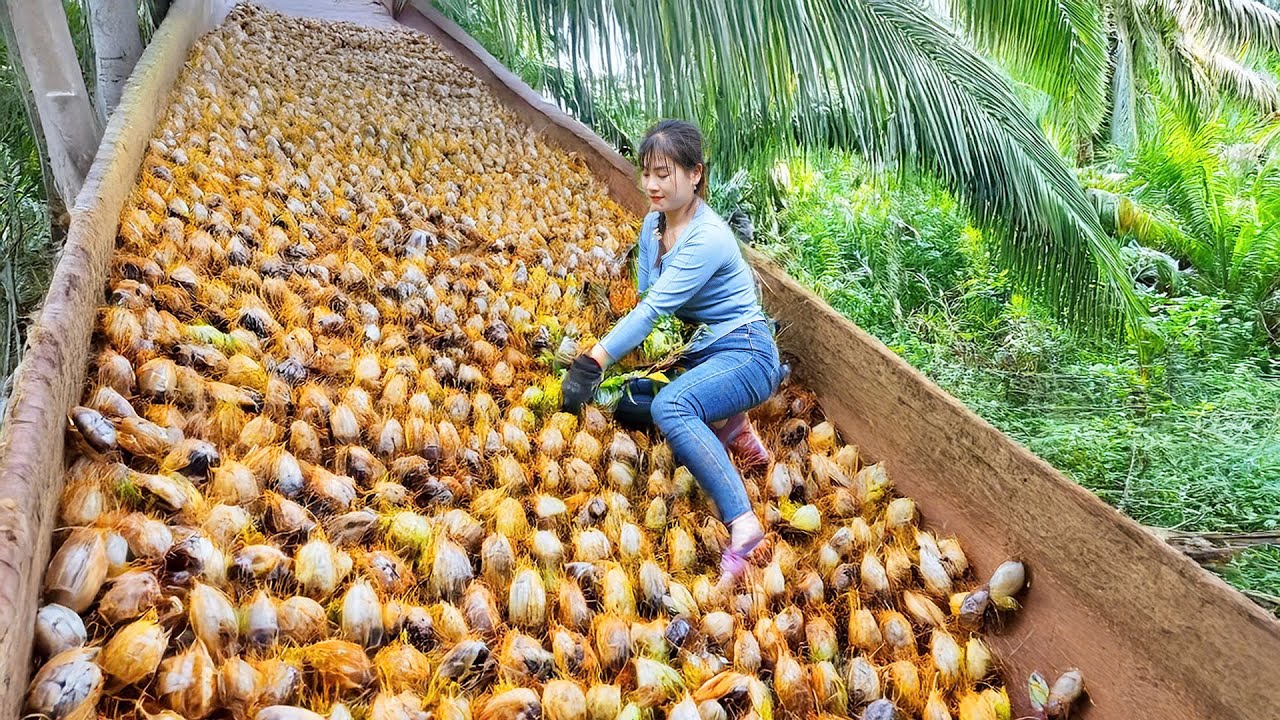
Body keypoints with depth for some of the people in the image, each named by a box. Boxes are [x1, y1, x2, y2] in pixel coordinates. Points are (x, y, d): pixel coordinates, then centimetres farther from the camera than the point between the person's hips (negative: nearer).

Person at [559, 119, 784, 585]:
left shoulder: (708, 238, -21)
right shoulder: (653, 224, 5)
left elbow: (654, 308, -28)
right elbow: (646, 301, 10)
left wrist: (592, 363, -30)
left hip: (744, 353, -9)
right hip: (697, 352, 9)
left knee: (669, 405, -35)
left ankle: (742, 523, -39)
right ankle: (727, 427, -2)